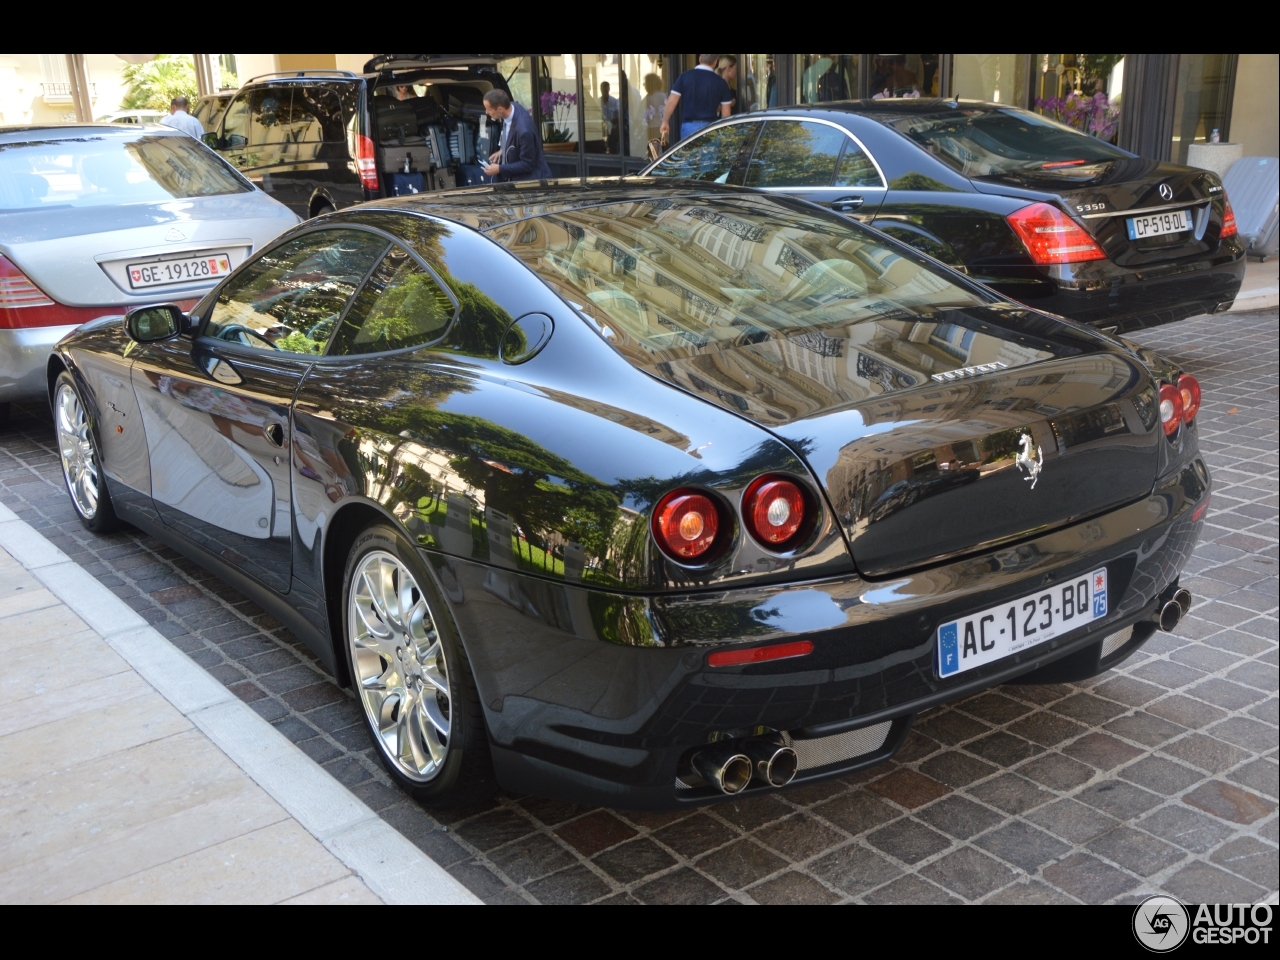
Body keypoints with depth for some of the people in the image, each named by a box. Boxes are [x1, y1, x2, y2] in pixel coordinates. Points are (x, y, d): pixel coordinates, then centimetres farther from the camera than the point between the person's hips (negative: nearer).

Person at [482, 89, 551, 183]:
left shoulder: (523, 129, -33)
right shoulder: (512, 107, -8)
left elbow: (527, 164, -23)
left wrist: (500, 169, -19)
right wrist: (503, 150, 3)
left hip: (531, 180, -8)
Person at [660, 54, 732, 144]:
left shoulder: (685, 76, 1)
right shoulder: (720, 82, 0)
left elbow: (671, 101, -2)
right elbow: (726, 113, 2)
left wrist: (665, 122, 8)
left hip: (688, 126, 1)